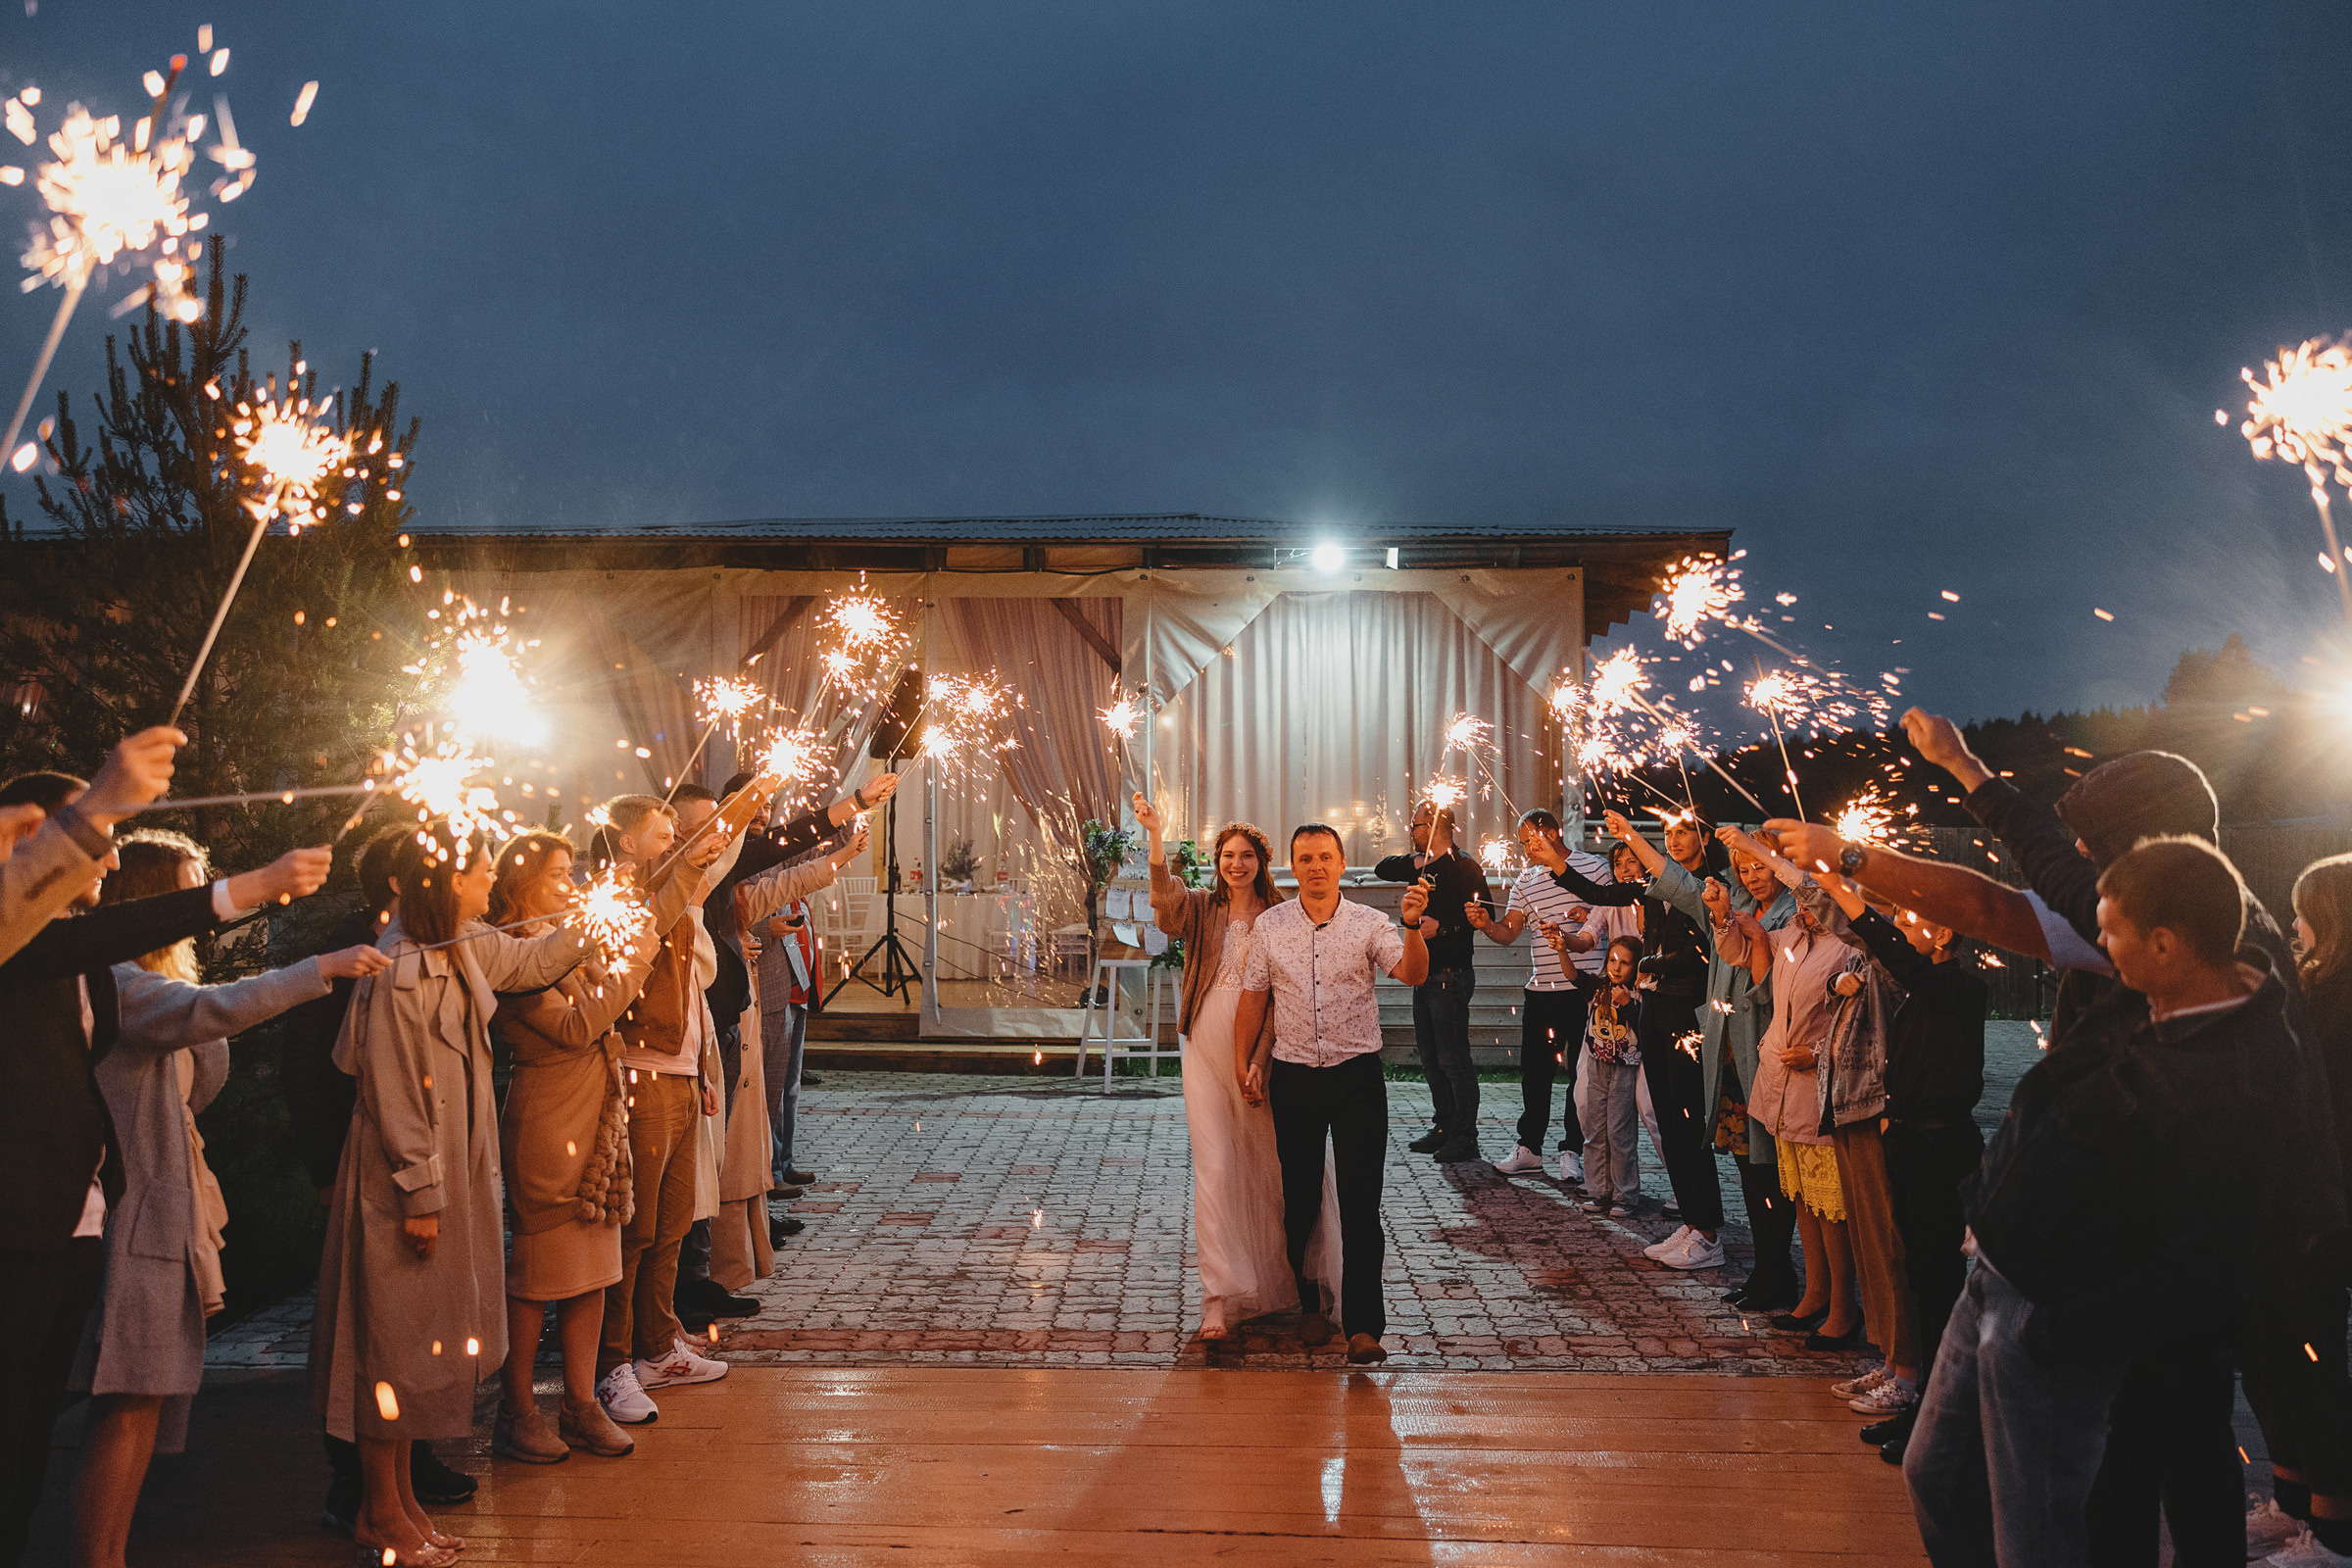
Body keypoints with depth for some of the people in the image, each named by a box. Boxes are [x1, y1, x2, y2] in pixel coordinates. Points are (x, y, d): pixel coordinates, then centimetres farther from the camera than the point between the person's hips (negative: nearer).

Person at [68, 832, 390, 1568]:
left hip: (166, 1217, 10)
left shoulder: (155, 979, 20)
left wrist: (203, 1021, 5)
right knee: (128, 1408, -8)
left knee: (146, 1404, 11)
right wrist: (323, 968, -27)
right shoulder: (113, 980, -13)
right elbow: (215, 1010, -31)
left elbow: (199, 1086, 20)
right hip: (135, 1220, -10)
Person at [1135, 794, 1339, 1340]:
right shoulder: (1202, 908, 5)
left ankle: (1300, 1275, 33)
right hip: (1208, 1049, 0)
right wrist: (1156, 837, -32)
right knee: (1215, 1168, -3)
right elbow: (1166, 897, -17)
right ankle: (1220, 1296, 1)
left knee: (1274, 1162, 10)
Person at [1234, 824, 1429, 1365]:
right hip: (1293, 1077, 2)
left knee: (1361, 1202, -5)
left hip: (1357, 1075, -2)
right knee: (1300, 1198, 10)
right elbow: (1253, 998, 10)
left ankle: (1363, 1326, -2)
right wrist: (1244, 1066, 8)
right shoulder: (1269, 926, 3)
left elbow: (1412, 974, -16)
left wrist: (1412, 926, -34)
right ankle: (1309, 1305, 28)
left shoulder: (1369, 924, -2)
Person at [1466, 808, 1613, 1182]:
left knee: (1580, 1072, 3)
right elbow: (1508, 932, 8)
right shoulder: (1526, 880, 13)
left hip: (1583, 987, -5)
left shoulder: (1594, 867, -1)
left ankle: (1572, 1151, 12)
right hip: (1540, 991, 5)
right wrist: (1485, 923, -12)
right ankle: (1529, 1150, 18)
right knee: (1534, 1070, 9)